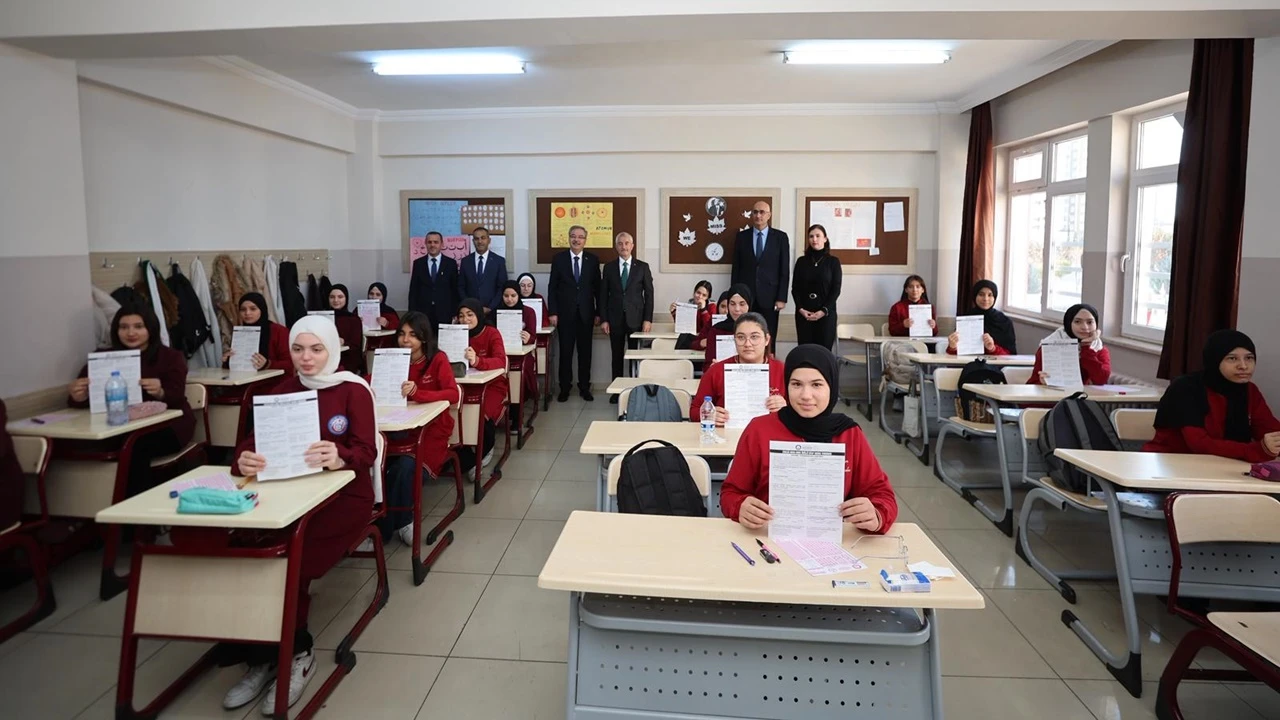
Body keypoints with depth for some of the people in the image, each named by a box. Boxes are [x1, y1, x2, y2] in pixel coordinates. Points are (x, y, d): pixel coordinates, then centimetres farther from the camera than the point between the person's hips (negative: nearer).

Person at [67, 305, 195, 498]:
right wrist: (77, 397, -26)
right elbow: (78, 399, 0)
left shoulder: (171, 357, 4)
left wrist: (160, 393, -34)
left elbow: (176, 399, -10)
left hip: (167, 425, -2)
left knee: (136, 447, -32)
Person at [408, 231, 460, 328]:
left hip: (444, 314, -1)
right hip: (422, 314, 1)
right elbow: (413, 290, 7)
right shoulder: (418, 263, 7)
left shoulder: (451, 263, 4)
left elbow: (455, 290, 5)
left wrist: (455, 314, -1)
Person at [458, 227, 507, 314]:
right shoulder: (465, 261, 7)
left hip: (491, 311, -1)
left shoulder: (499, 261, 1)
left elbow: (502, 287, -2)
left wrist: (490, 308, -9)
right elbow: (461, 287, 9)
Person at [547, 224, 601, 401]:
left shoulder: (593, 259, 4)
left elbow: (597, 287, 6)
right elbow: (552, 287, 1)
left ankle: (585, 388, 17)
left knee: (585, 352, 7)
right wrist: (552, 312, -5)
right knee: (565, 352, 4)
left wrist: (599, 312, 2)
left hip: (586, 313, 1)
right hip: (565, 312, -1)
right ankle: (564, 388, 14)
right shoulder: (559, 258, 1)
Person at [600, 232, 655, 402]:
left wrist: (648, 319, -6)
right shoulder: (609, 268, 7)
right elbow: (603, 295, 6)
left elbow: (649, 294, 1)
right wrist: (603, 319, -1)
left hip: (636, 318, -1)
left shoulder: (642, 266, 3)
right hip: (615, 318, 1)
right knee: (617, 356, 6)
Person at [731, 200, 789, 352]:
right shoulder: (742, 236, 7)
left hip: (769, 297, -1)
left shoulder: (780, 237, 3)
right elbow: (736, 268, 8)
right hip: (745, 296, 1)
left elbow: (785, 270, 1)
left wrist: (782, 298, -5)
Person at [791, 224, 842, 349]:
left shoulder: (833, 261, 3)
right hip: (803, 313, 2)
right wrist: (800, 308, -9)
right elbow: (795, 288, 6)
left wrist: (824, 310, -12)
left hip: (826, 313, -2)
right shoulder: (801, 261, 8)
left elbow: (836, 289, -2)